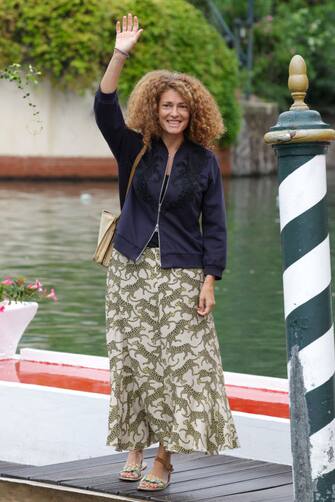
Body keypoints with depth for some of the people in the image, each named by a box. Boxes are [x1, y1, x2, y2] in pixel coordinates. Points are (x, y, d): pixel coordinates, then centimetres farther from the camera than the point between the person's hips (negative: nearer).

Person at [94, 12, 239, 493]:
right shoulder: (134, 150, 3)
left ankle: (164, 458, -1)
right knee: (134, 360, 3)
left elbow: (214, 225, 3)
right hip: (132, 269, 1)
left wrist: (210, 280, -6)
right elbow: (105, 110, -14)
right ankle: (134, 447, 15)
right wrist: (120, 56, -24)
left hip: (182, 274, -1)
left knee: (179, 364, -6)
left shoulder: (204, 161, 2)